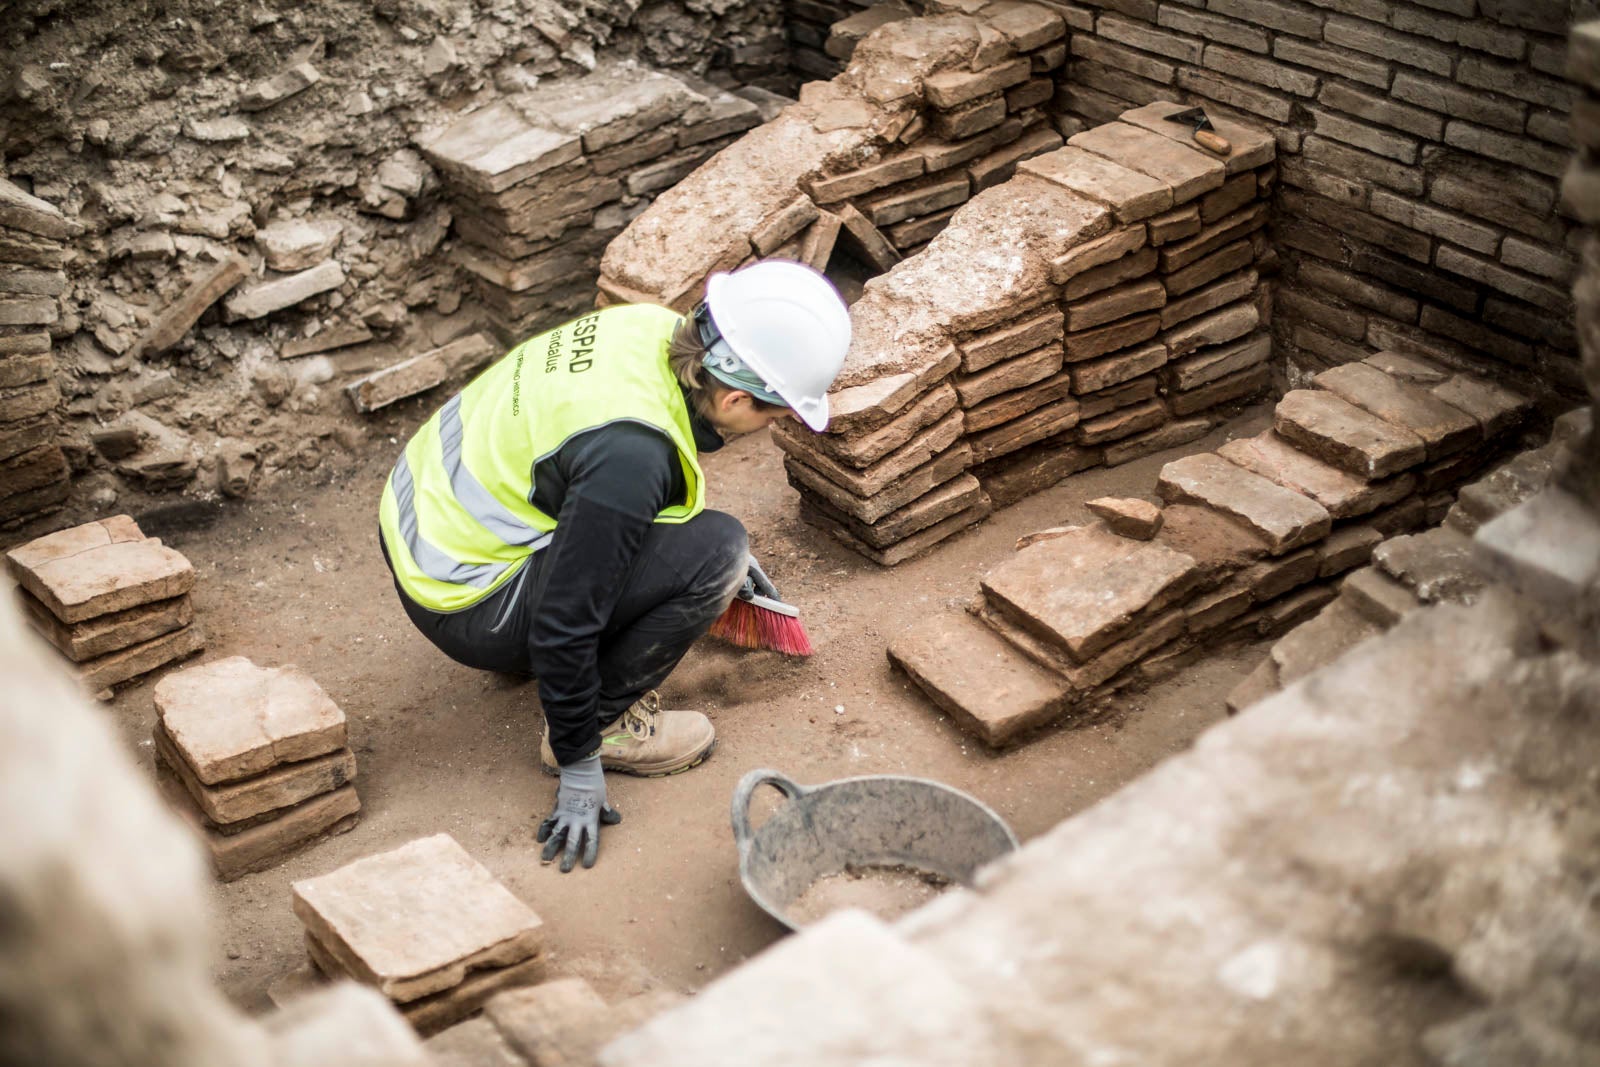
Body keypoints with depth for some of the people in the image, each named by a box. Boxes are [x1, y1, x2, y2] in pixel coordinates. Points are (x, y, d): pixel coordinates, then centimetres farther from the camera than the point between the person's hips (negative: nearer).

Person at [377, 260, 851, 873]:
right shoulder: (631, 453, -32)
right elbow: (564, 622, -26)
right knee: (714, 551, -16)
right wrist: (580, 770, -15)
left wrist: (730, 550, 28)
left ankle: (526, 652, 20)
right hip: (460, 603, -9)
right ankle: (606, 723, 0)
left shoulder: (654, 328, -6)